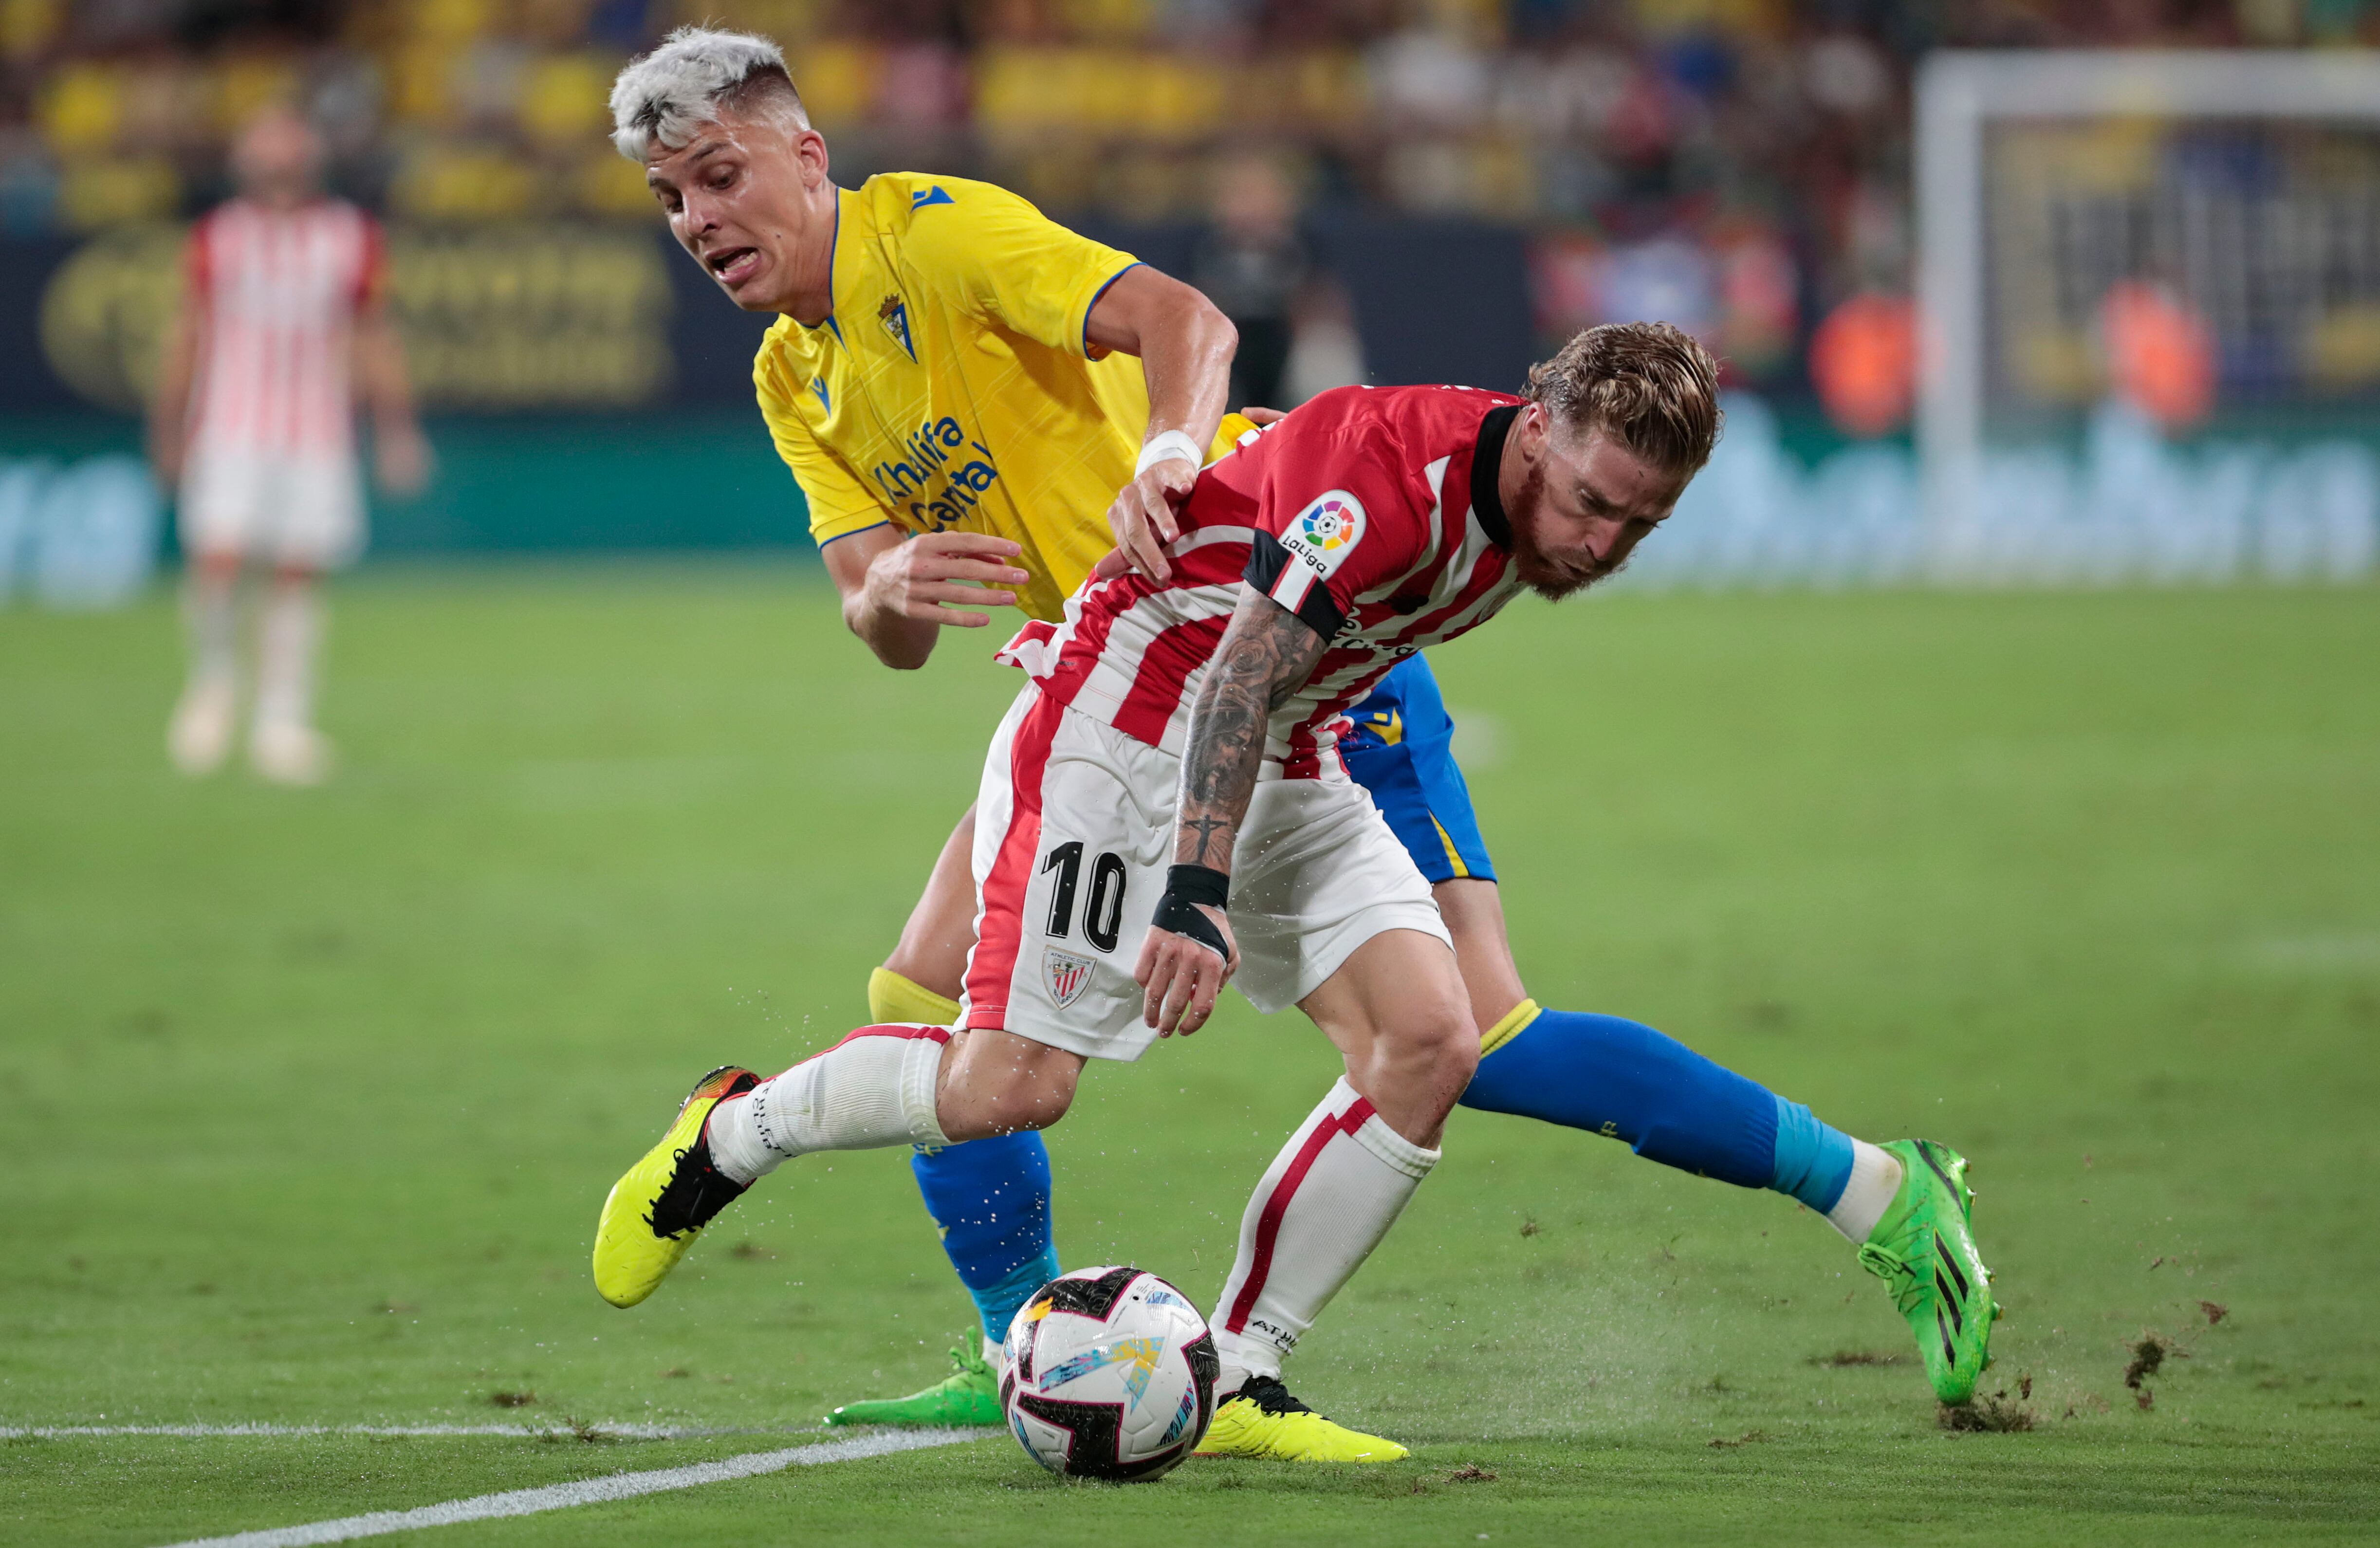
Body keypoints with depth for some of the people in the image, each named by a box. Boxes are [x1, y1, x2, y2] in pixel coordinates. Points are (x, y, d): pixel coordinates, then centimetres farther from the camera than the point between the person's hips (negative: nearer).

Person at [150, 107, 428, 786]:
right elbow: (188, 335, 11)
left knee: (299, 576, 0)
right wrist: (169, 427, 10)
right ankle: (214, 681, 11)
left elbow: (374, 339, 12)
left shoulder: (351, 237, 7)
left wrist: (396, 427, 6)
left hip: (317, 437, 1)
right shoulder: (217, 237, 5)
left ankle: (281, 721, 8)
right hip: (231, 425, -1)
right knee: (218, 560, -15)